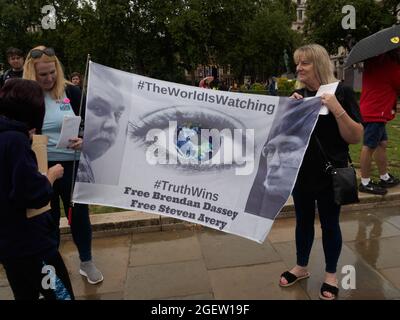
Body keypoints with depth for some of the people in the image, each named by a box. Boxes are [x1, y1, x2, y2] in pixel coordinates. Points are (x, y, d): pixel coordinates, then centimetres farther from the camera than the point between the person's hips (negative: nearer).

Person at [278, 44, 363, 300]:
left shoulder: (341, 93, -9)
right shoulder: (298, 95, 5)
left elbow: (356, 137, -13)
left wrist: (337, 110, -25)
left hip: (330, 175, -4)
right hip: (301, 173, 4)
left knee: (329, 223, 10)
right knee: (303, 220, 16)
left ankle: (331, 275, 30)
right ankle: (301, 267, 35)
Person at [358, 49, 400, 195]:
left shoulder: (372, 61, 10)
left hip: (371, 111, 9)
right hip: (376, 113, -9)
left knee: (382, 143, 16)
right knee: (369, 147, -4)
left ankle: (385, 178, 27)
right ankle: (365, 183, 4)